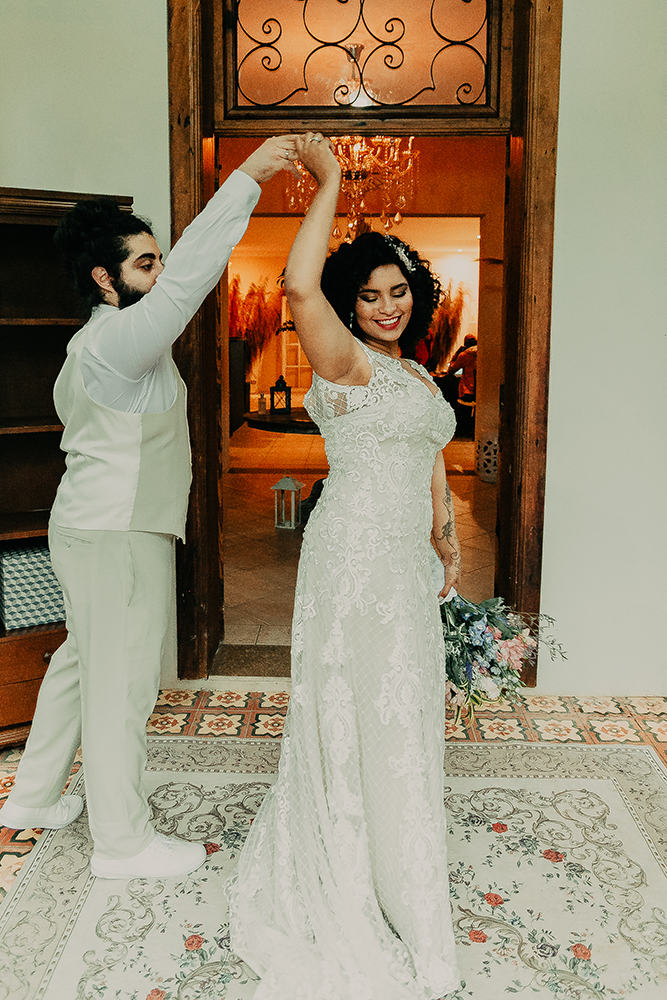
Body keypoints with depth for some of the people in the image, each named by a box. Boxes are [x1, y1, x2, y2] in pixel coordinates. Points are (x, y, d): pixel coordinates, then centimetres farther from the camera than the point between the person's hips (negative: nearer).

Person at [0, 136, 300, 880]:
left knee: (79, 664, 21)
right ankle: (121, 841, 15)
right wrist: (247, 177, -32)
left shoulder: (92, 343, 14)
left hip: (87, 525, 11)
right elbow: (189, 277, -33)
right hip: (117, 534, -11)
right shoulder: (120, 338, -19)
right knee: (120, 684, 0)